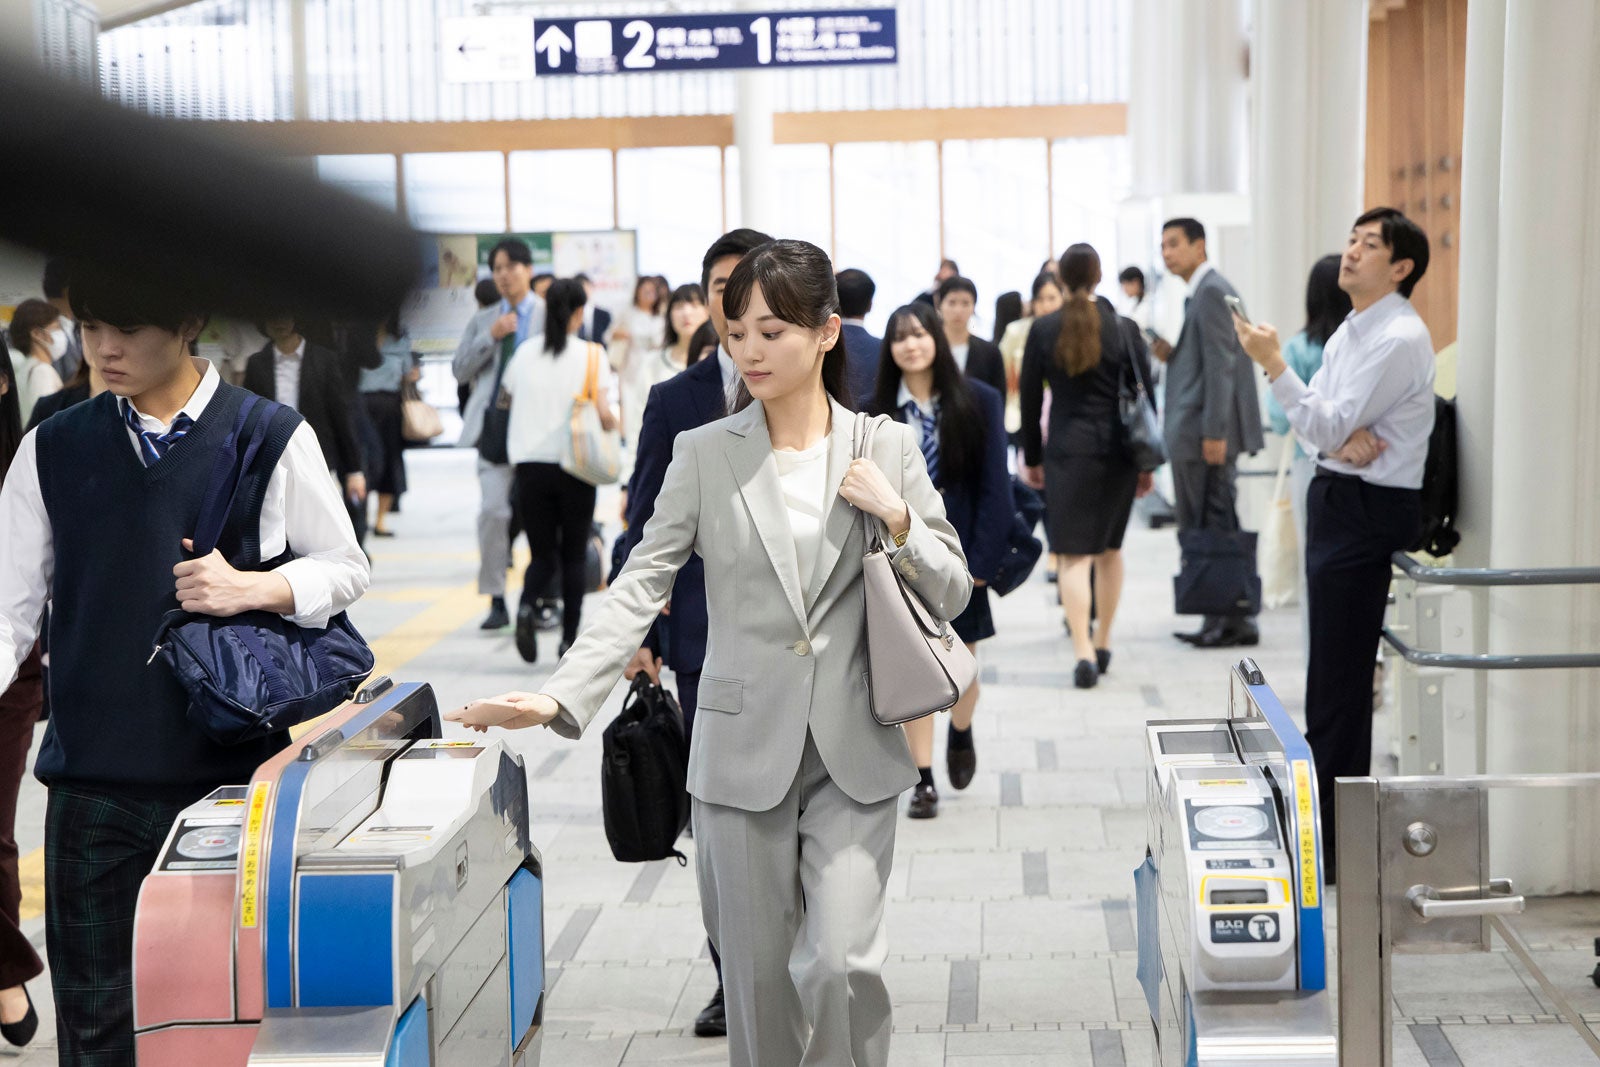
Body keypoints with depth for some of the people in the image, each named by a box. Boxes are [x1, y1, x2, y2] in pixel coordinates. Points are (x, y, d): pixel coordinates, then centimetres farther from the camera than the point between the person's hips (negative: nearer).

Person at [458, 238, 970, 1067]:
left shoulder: (888, 447, 3)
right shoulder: (704, 455, 1)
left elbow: (950, 595, 7)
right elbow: (640, 589, -4)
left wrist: (898, 520, -11)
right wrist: (560, 697, -17)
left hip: (854, 753, 0)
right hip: (744, 752, 0)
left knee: (843, 965, -9)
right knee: (759, 974, 8)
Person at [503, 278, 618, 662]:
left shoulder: (525, 352, 4)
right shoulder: (591, 355, -5)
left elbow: (508, 392, 18)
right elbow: (604, 415, -11)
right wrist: (614, 423, 11)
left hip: (530, 464, 2)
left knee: (542, 553, 10)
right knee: (574, 554, 10)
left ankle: (527, 606, -19)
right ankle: (569, 638, 9)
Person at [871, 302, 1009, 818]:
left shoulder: (979, 403, -4)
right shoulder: (877, 411, 0)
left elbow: (994, 485, -6)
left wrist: (981, 557, -12)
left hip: (960, 548, 0)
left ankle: (961, 733, 42)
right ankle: (923, 779, 8)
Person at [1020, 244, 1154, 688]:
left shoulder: (1043, 330, -3)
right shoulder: (1123, 328, -1)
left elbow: (1030, 398, 1)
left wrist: (1032, 458, 9)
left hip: (1068, 450, -2)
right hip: (1119, 450, 2)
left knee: (1072, 554, -2)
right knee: (1109, 548, 18)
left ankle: (1083, 652, -16)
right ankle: (1102, 643, 27)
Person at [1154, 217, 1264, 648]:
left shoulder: (1212, 291, -11)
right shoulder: (1202, 291, 19)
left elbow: (1220, 363, -18)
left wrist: (1214, 433, -22)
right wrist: (1173, 356, 5)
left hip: (1207, 432, -10)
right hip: (1194, 433, 10)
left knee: (1216, 527, -5)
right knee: (1200, 528, 10)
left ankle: (1235, 622, -1)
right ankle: (1218, 620, 14)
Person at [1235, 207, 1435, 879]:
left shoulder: (1400, 340, -15)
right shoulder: (1350, 331, 15)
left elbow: (1327, 426, -19)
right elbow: (1316, 421, 9)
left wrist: (1273, 365, -20)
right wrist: (1345, 438, -13)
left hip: (1369, 510, -10)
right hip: (1337, 498, 10)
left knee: (1338, 681, -7)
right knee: (1333, 673, 16)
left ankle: (1331, 844, -1)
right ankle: (1323, 817, 27)